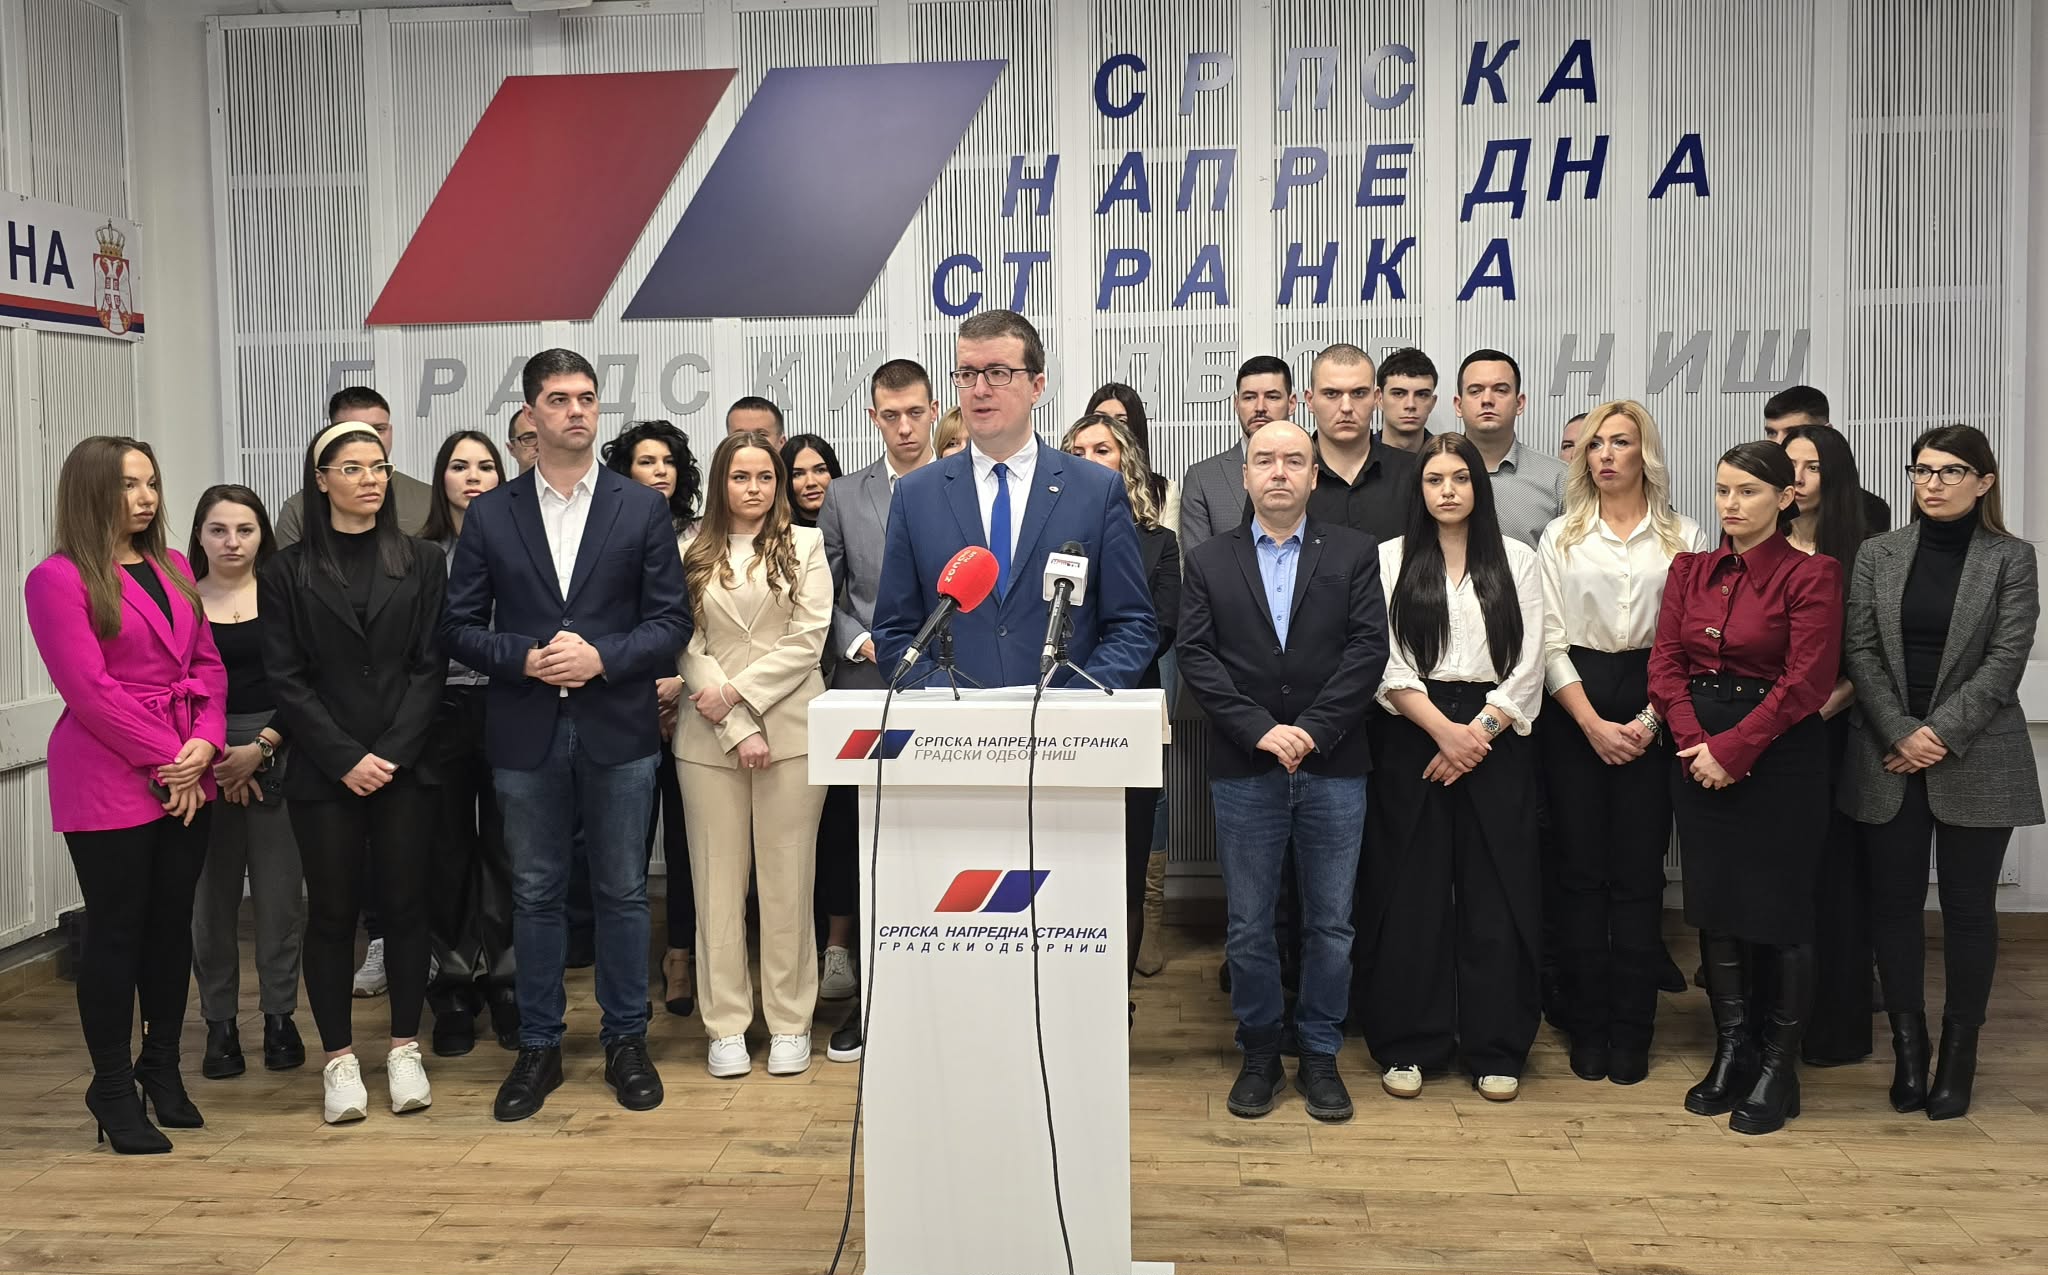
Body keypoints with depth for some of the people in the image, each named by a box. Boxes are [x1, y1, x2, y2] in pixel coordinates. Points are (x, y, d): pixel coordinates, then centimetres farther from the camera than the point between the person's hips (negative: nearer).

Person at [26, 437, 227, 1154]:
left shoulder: (173, 569, 12)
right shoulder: (59, 579, -8)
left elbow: (208, 664, 11)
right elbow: (89, 689, -14)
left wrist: (205, 743, -5)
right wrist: (164, 762, -13)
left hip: (186, 776, 6)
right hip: (109, 783, -6)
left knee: (172, 924, 12)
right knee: (117, 931, 2)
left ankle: (162, 1068, 27)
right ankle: (113, 1090, 15)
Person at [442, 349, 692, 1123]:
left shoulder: (643, 508, 2)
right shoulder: (490, 515, 5)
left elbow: (671, 620, -1)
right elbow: (460, 626, 4)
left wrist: (601, 657, -15)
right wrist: (525, 658, -13)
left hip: (619, 732, -1)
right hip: (526, 735, 1)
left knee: (622, 891, 8)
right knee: (535, 894, 10)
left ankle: (626, 1040, 22)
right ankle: (538, 1047, 22)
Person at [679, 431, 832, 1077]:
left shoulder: (806, 545, 7)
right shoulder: (692, 555, 8)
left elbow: (807, 641, -1)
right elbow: (688, 649, 1)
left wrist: (736, 692, -9)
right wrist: (737, 731, -8)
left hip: (791, 728, -1)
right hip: (710, 735, 1)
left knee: (788, 879, 1)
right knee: (718, 880, 3)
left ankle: (790, 1023, 11)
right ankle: (726, 1025, 12)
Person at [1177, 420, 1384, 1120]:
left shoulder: (1354, 553, 6)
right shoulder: (1210, 560, 7)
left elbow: (1369, 647, -4)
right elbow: (1196, 656, -2)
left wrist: (1312, 730, -14)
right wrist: (1259, 729, -14)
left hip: (1333, 767, 0)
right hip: (1244, 770, 0)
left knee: (1330, 922, 8)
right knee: (1249, 924, 7)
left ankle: (1320, 1054, 22)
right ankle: (1259, 1052, 23)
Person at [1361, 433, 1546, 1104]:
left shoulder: (1516, 561, 9)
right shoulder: (1392, 560, 6)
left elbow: (1527, 669, 2)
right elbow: (1389, 666, -2)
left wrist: (1477, 734, -9)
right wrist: (1444, 732, -13)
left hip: (1496, 741, 1)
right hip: (1414, 740, -1)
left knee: (1496, 893, 1)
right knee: (1411, 891, 1)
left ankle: (1496, 1050, 12)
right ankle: (1406, 1045, 11)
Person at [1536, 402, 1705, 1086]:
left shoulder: (1684, 538, 5)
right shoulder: (1561, 537, 7)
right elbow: (1550, 642, 1)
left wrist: (1649, 720, -10)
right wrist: (1593, 724, -8)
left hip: (1653, 710, 0)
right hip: (1575, 712, 1)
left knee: (1639, 871, 1)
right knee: (1581, 869, 2)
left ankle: (1631, 1030, 10)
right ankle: (1586, 1027, 11)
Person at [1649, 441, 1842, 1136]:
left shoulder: (1811, 575, -7)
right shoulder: (1690, 569, 9)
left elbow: (1806, 681, -13)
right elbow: (1666, 661, 4)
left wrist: (1732, 749, -15)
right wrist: (1695, 742, -10)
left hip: (1780, 753, -5)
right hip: (1700, 754, 5)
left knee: (1779, 910, 1)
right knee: (1715, 903, 9)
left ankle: (1778, 1068, 14)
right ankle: (1731, 1052, 22)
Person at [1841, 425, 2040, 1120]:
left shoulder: (2010, 559, 0)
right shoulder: (1878, 555, 6)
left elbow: (2005, 659, -7)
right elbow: (1861, 651, 1)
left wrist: (1941, 735, -15)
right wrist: (1902, 734, -10)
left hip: (1976, 761, -2)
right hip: (1889, 757, 2)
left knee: (1968, 906, 5)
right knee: (1894, 902, 5)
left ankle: (1960, 1052, 17)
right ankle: (1908, 1047, 17)